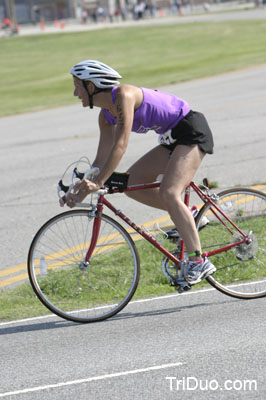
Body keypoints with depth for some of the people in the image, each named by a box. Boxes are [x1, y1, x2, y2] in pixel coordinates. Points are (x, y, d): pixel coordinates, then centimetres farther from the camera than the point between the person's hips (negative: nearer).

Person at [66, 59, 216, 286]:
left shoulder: (124, 95, -23)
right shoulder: (106, 114, 5)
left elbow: (120, 145, -31)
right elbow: (102, 159, 7)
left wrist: (98, 183, -35)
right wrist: (81, 190, -3)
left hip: (192, 131, -10)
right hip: (172, 138, 10)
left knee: (168, 193, -24)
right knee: (130, 183, 1)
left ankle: (198, 262, -24)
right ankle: (187, 216, 10)